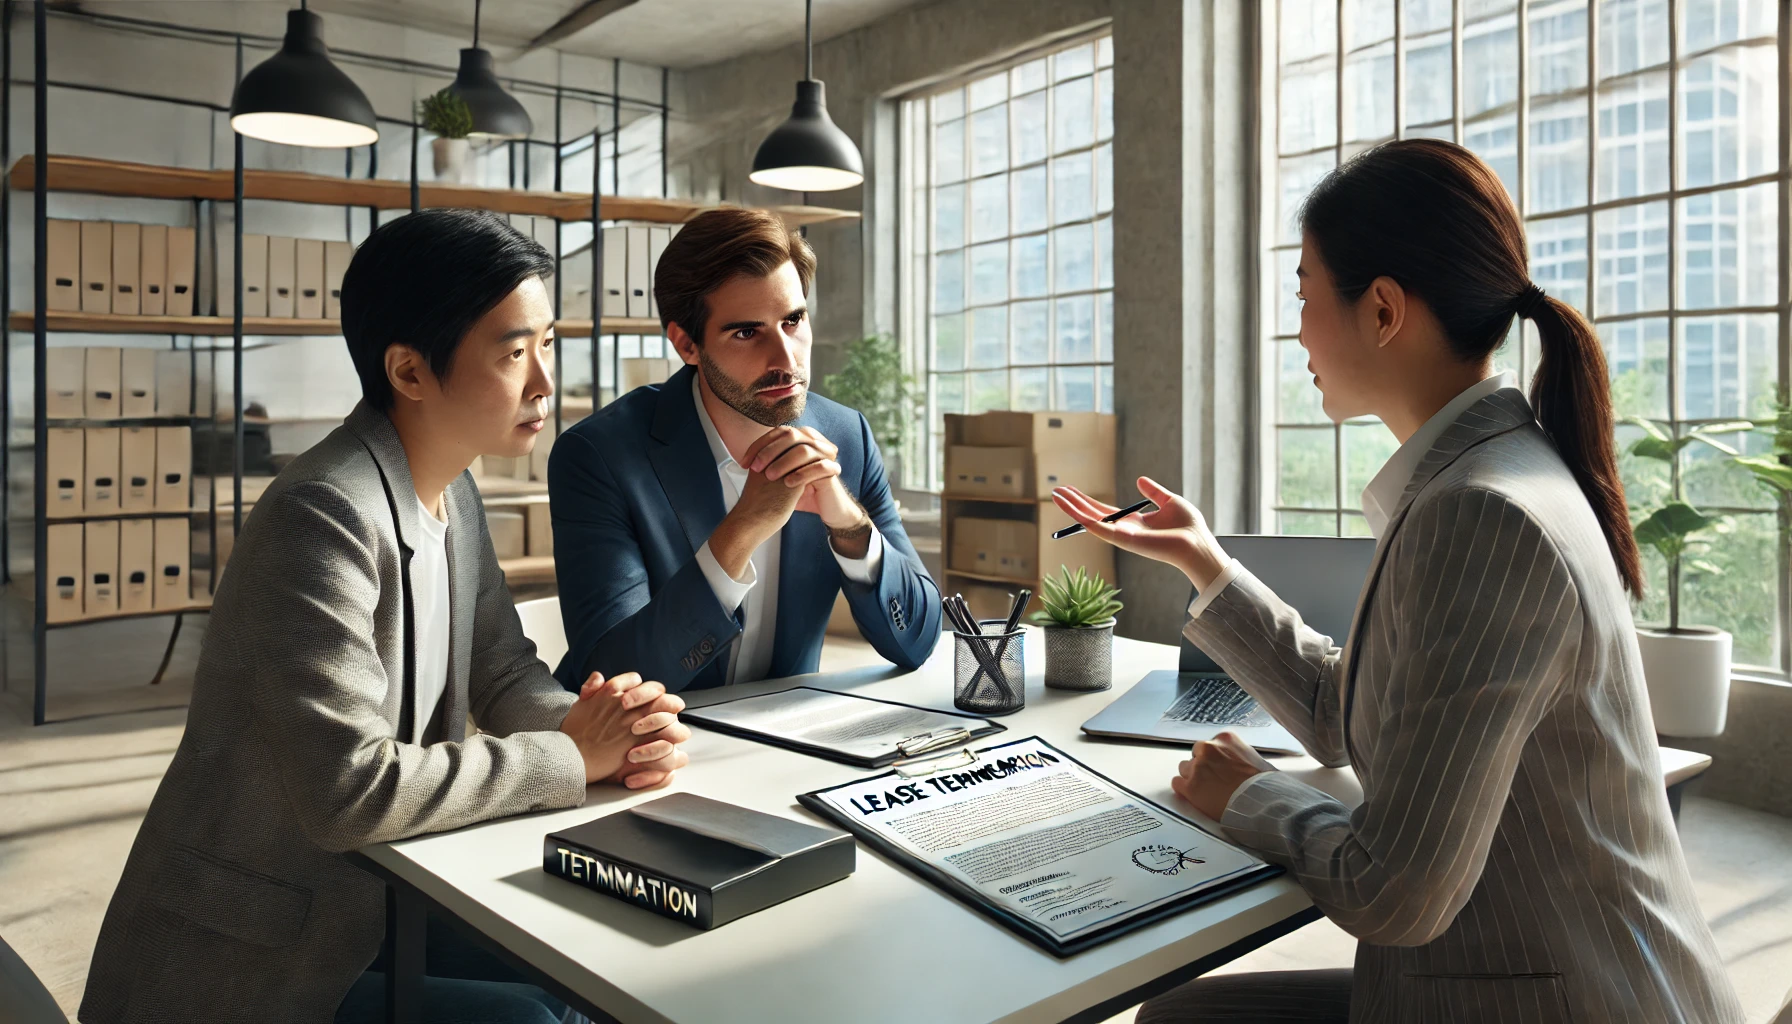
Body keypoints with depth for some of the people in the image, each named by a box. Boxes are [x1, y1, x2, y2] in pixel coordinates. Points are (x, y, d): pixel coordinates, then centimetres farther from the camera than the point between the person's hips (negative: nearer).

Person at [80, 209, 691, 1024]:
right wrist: (572, 756, -21)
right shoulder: (326, 515, -26)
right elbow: (354, 791, -31)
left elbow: (504, 676, 7)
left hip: (369, 905, 8)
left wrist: (611, 729, -14)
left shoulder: (451, 494, 2)